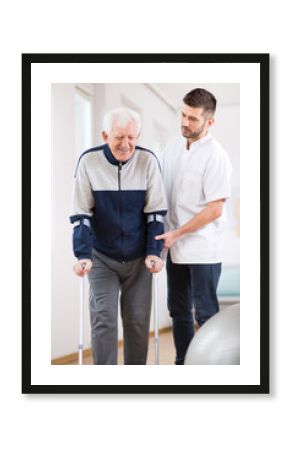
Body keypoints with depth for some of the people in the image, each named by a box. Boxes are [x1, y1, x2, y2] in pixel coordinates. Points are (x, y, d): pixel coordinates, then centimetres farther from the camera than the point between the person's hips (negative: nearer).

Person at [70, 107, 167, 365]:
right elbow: (81, 214, -7)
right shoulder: (89, 161, -10)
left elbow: (156, 211, -3)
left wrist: (153, 252, -10)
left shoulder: (148, 160, -9)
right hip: (102, 257, -1)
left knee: (138, 321, 6)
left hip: (138, 259, 1)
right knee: (103, 319, -7)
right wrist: (83, 255, -15)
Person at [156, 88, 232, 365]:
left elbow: (214, 209, -16)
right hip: (175, 248, 7)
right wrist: (164, 235, 8)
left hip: (202, 250, -7)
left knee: (205, 314, 0)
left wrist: (176, 234, -15)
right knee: (178, 311, 14)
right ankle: (183, 364, 25)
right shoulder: (173, 147, 7)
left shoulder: (215, 156, -13)